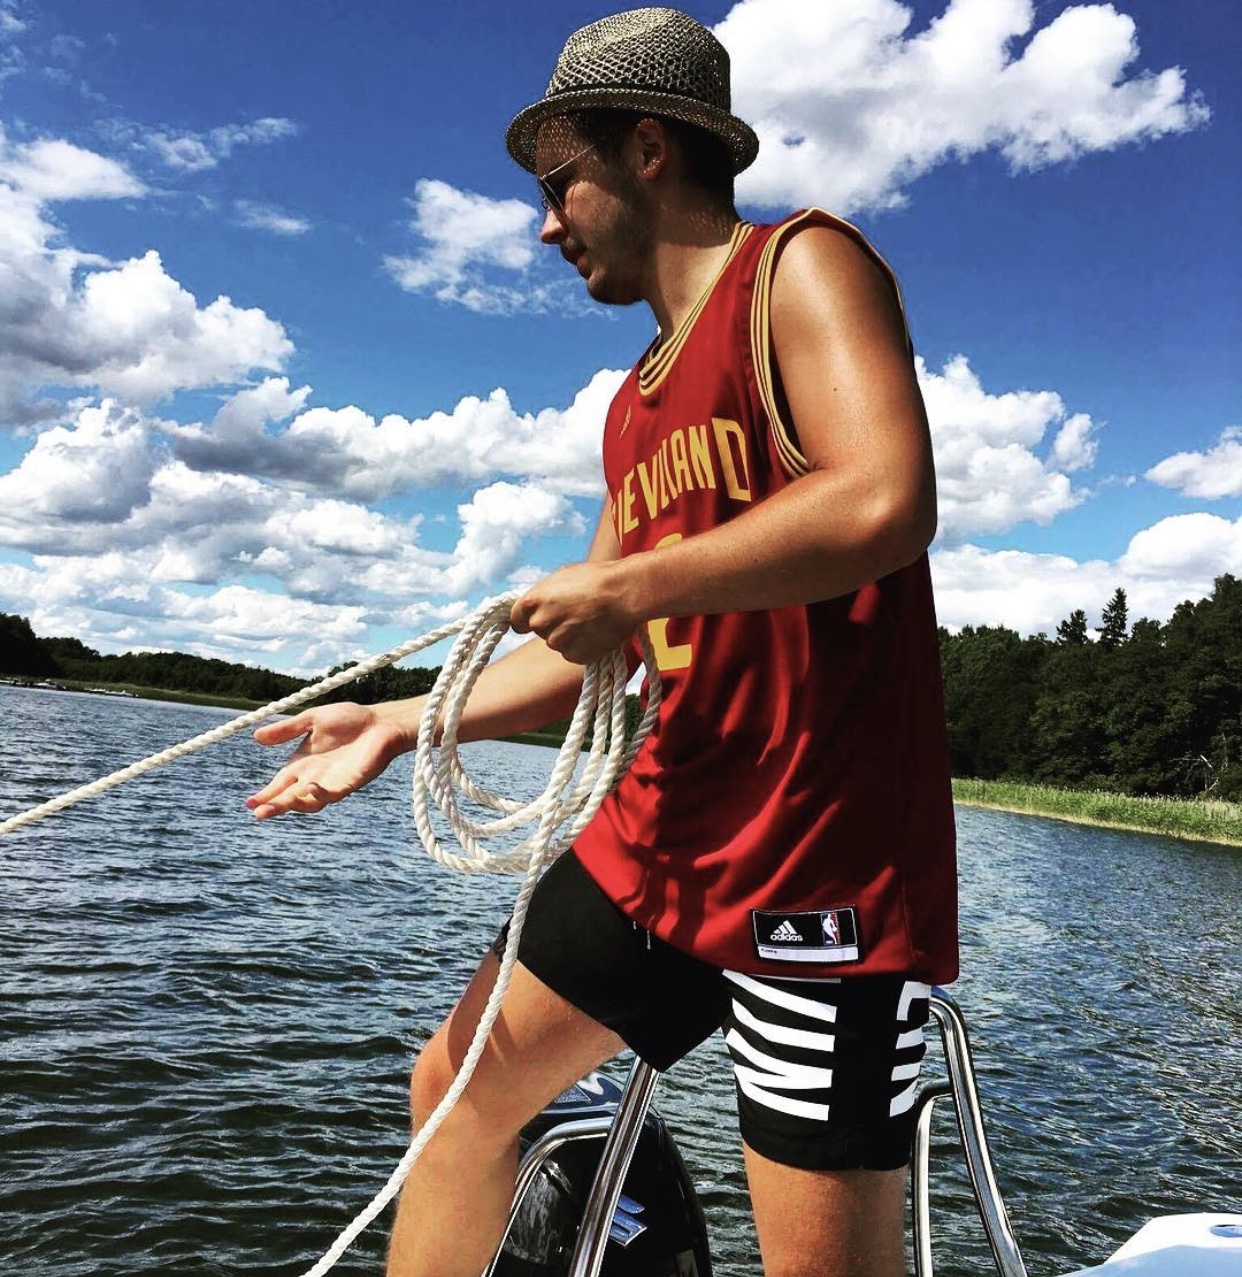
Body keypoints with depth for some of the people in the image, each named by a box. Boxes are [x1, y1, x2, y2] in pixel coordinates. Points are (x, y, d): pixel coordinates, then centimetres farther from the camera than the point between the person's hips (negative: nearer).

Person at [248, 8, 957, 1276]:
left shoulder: (801, 268, -5)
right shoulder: (640, 399, 18)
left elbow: (887, 502, -24)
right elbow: (594, 647, 19)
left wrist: (630, 582, -16)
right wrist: (400, 722, 16)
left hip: (819, 859, -8)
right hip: (655, 839, 9)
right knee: (460, 1084, 15)